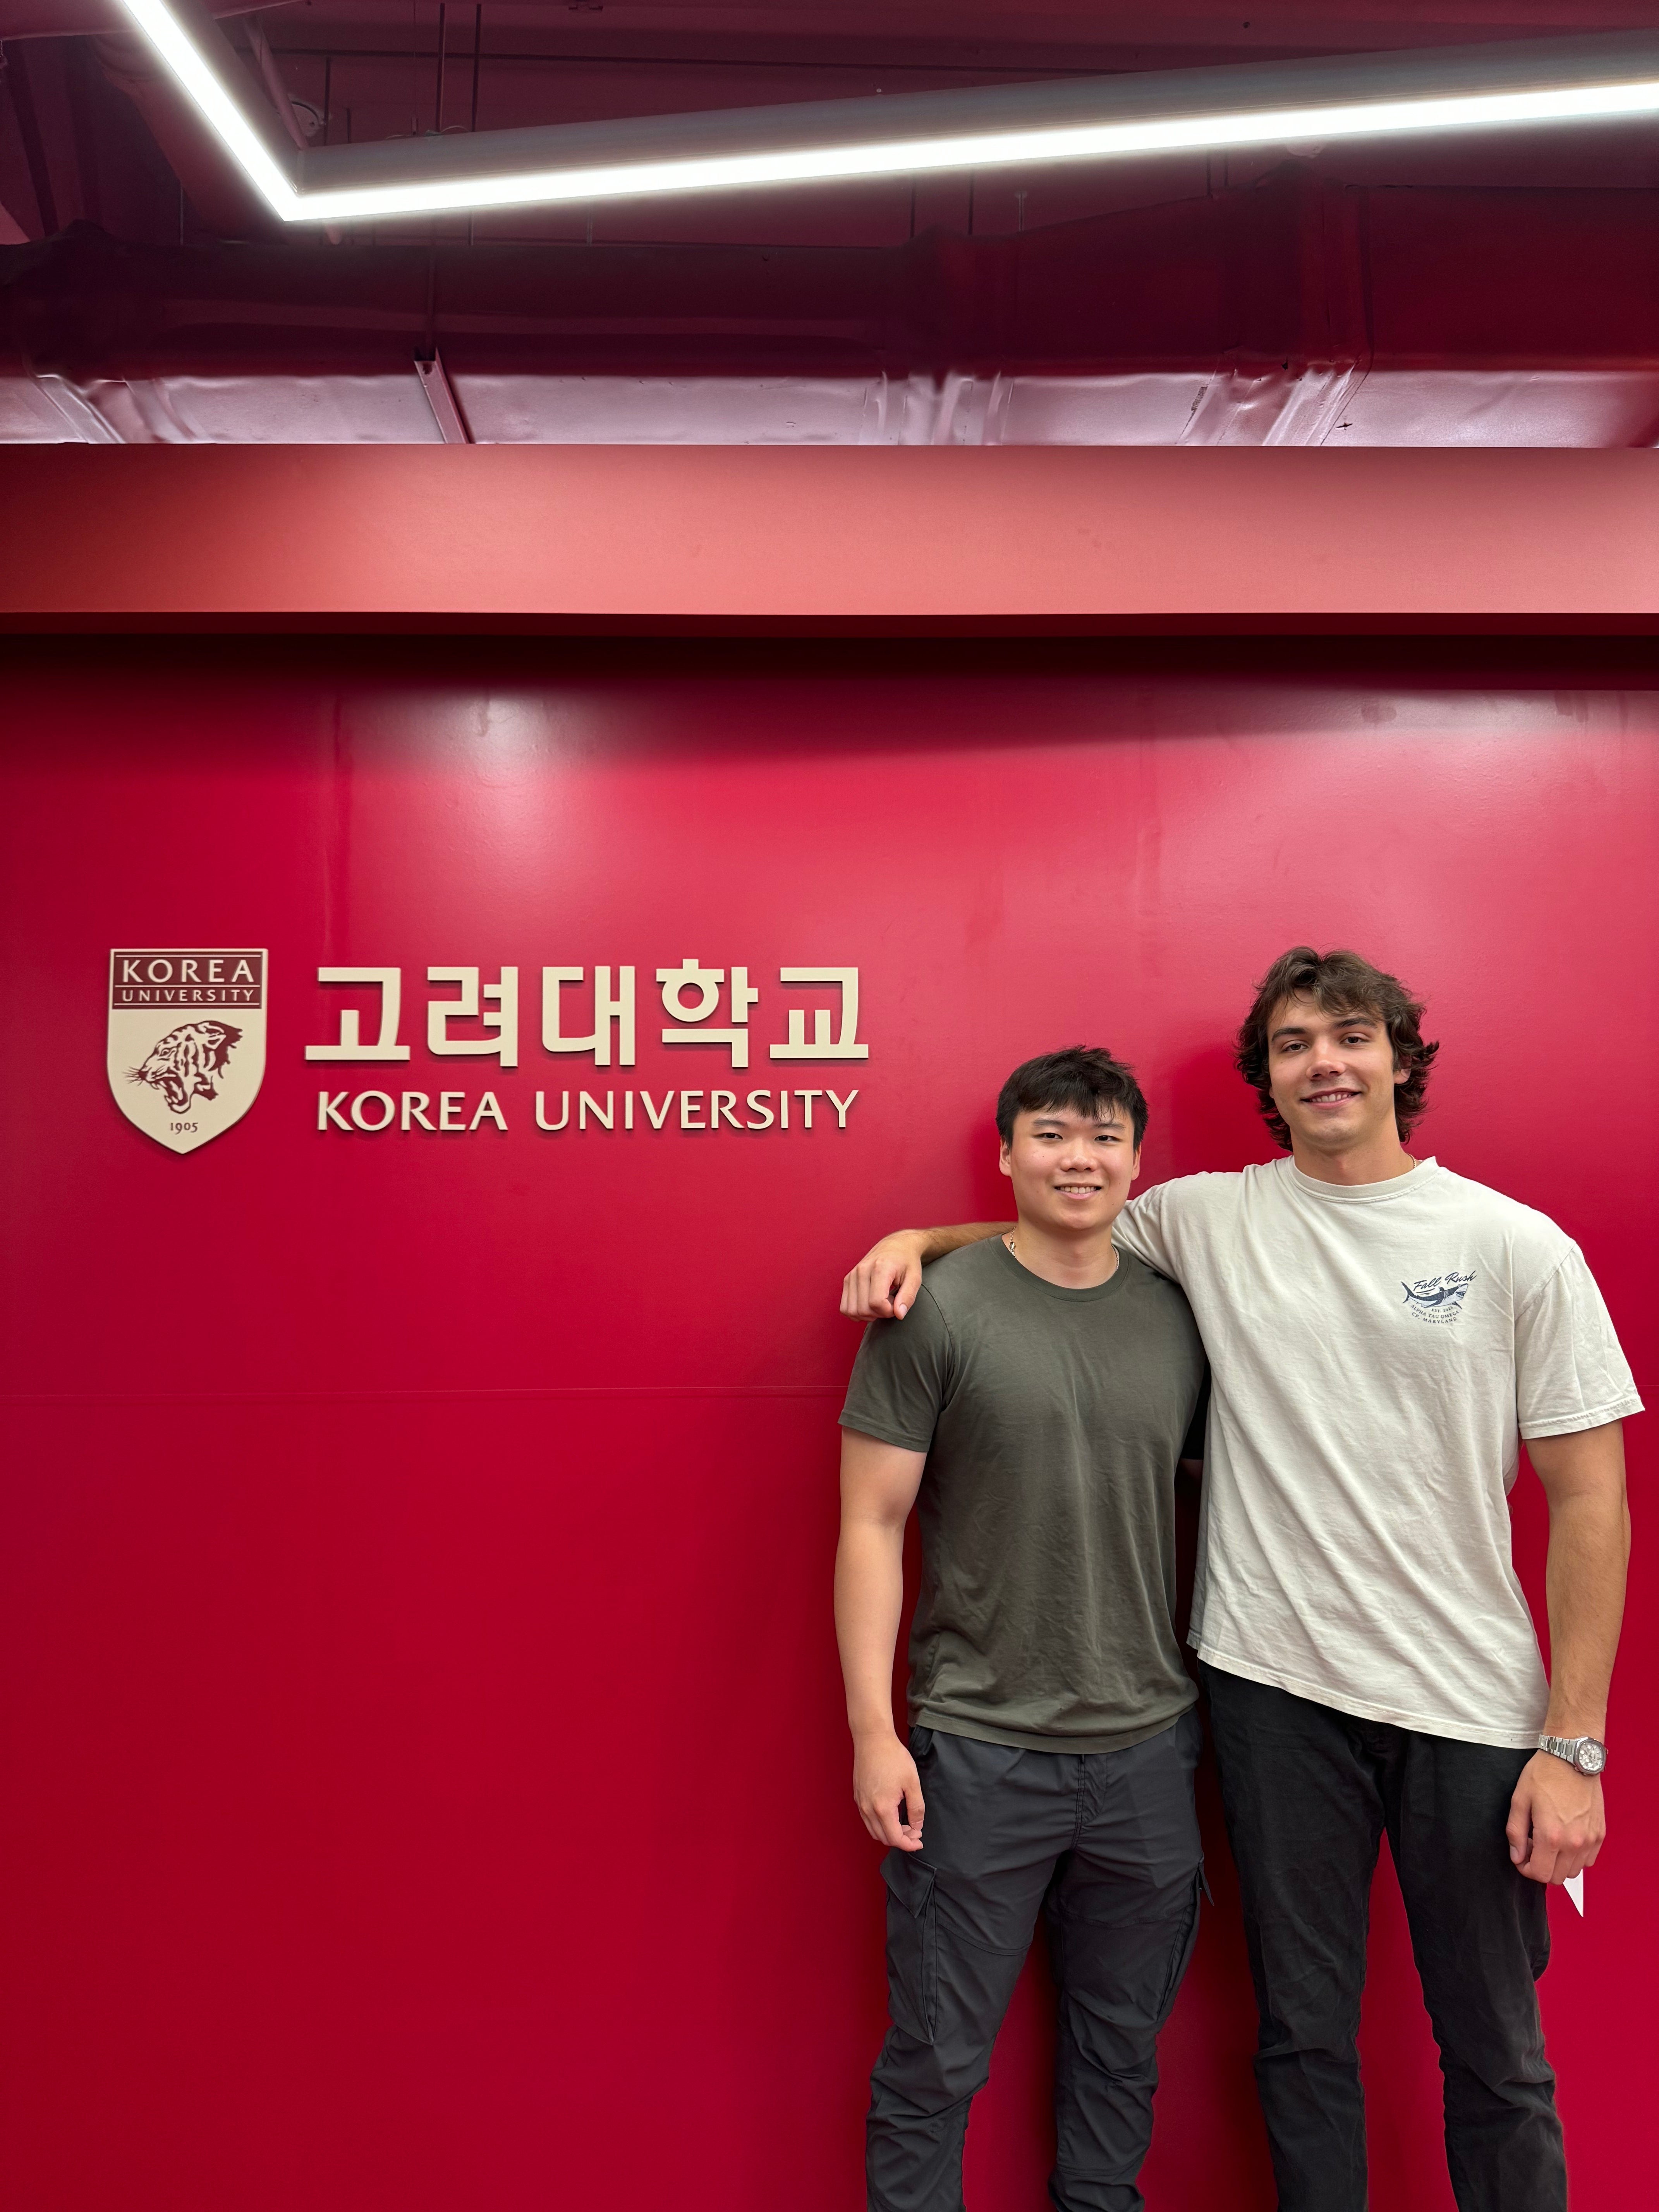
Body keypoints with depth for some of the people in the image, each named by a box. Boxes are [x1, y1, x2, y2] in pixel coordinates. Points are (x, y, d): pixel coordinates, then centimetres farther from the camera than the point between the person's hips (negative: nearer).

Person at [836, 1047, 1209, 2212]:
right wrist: (874, 1729, -12)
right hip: (979, 1752, -4)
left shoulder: (1179, 1316, 4)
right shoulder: (936, 1310, -9)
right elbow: (872, 1525, -8)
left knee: (1124, 2046, 21)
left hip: (1150, 1746, 4)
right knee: (938, 2061, 9)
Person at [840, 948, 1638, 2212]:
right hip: (1276, 1681, 1)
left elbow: (1591, 1501, -4)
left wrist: (1574, 1743, -7)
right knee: (1304, 2031, 17)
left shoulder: (1518, 1247, -5)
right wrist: (920, 1236, -5)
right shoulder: (1208, 1219, 0)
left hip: (1471, 1704, -1)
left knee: (1496, 2050, 14)